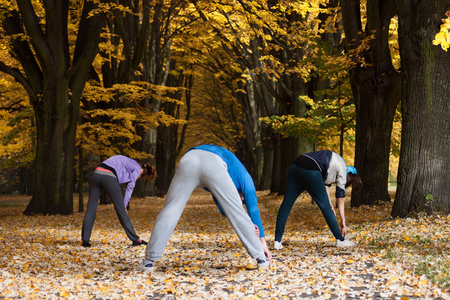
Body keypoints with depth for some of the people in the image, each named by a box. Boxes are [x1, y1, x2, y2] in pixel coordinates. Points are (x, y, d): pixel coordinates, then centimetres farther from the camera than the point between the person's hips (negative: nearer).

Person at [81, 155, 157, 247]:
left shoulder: (128, 162, 33)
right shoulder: (137, 169, 12)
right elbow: (130, 188, 9)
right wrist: (124, 204, 13)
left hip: (96, 174, 7)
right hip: (109, 177, -7)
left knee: (91, 208, 9)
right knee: (121, 209, 1)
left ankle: (85, 240, 5)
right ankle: (135, 239, 8)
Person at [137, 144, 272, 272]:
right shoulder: (244, 178, 33)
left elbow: (222, 208, 41)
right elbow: (253, 210, 28)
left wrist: (250, 225, 29)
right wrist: (263, 241, 30)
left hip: (188, 159, 4)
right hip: (213, 163, -4)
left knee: (169, 211, 9)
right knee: (236, 212, 8)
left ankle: (148, 261, 8)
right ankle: (261, 258, 12)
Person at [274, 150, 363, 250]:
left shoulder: (334, 162, 34)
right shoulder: (342, 170, 11)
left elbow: (325, 182, 28)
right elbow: (340, 196, 11)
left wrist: (329, 203, 17)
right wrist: (343, 222, 14)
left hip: (295, 166, 8)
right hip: (310, 170, -8)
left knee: (286, 203, 5)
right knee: (325, 207, 5)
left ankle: (277, 241, 2)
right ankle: (340, 240, 16)